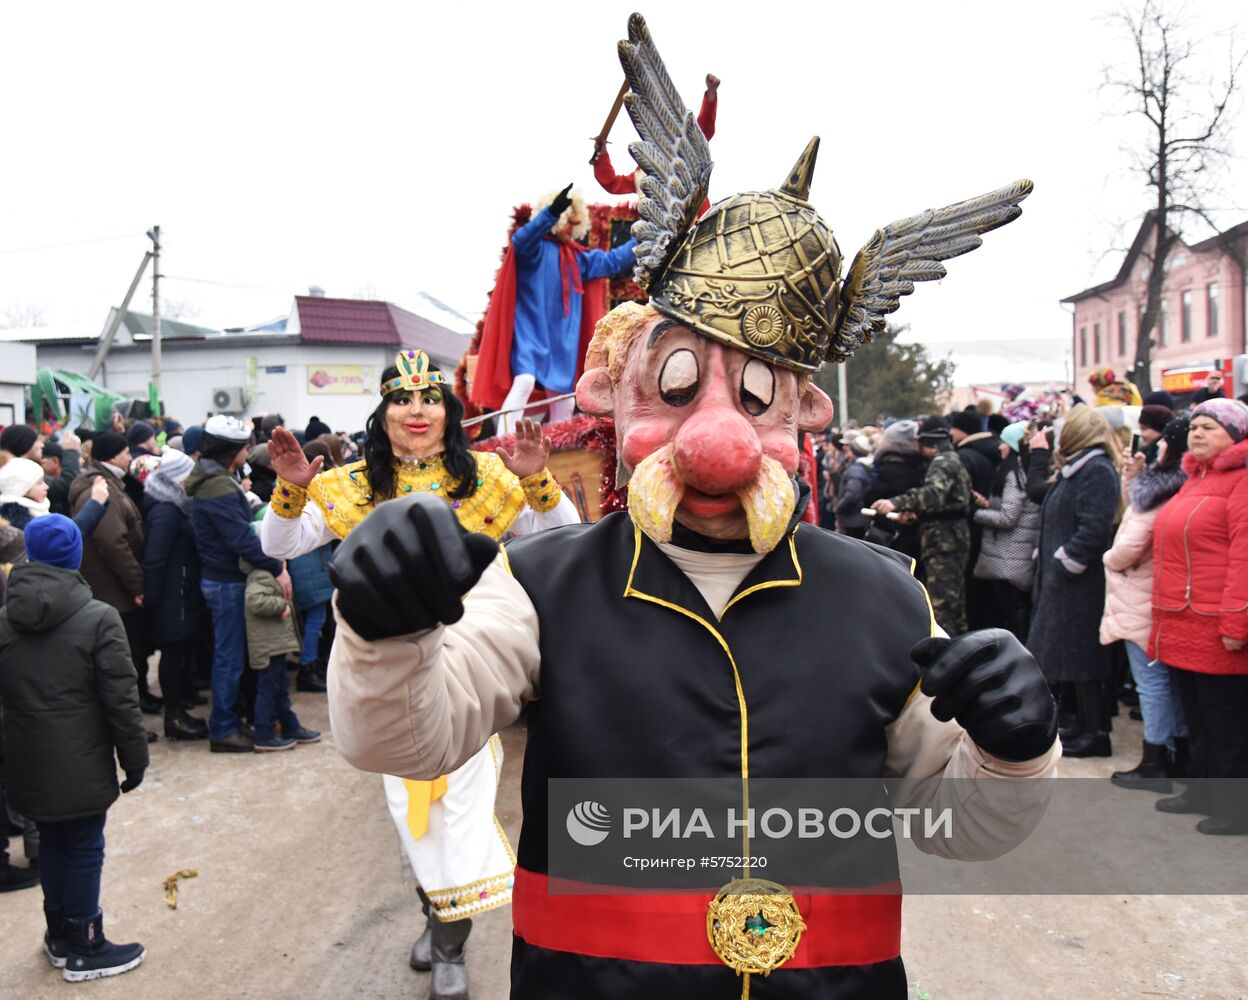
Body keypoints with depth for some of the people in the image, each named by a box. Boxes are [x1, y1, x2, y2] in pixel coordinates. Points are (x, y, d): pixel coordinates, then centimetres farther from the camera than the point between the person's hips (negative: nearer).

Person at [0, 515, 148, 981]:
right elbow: (120, 700, -13)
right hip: (81, 764, -5)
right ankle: (83, 948, 17)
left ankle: (59, 933, 33)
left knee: (51, 841, 19)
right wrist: (134, 758, -4)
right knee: (84, 848, 6)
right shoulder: (99, 617, -13)